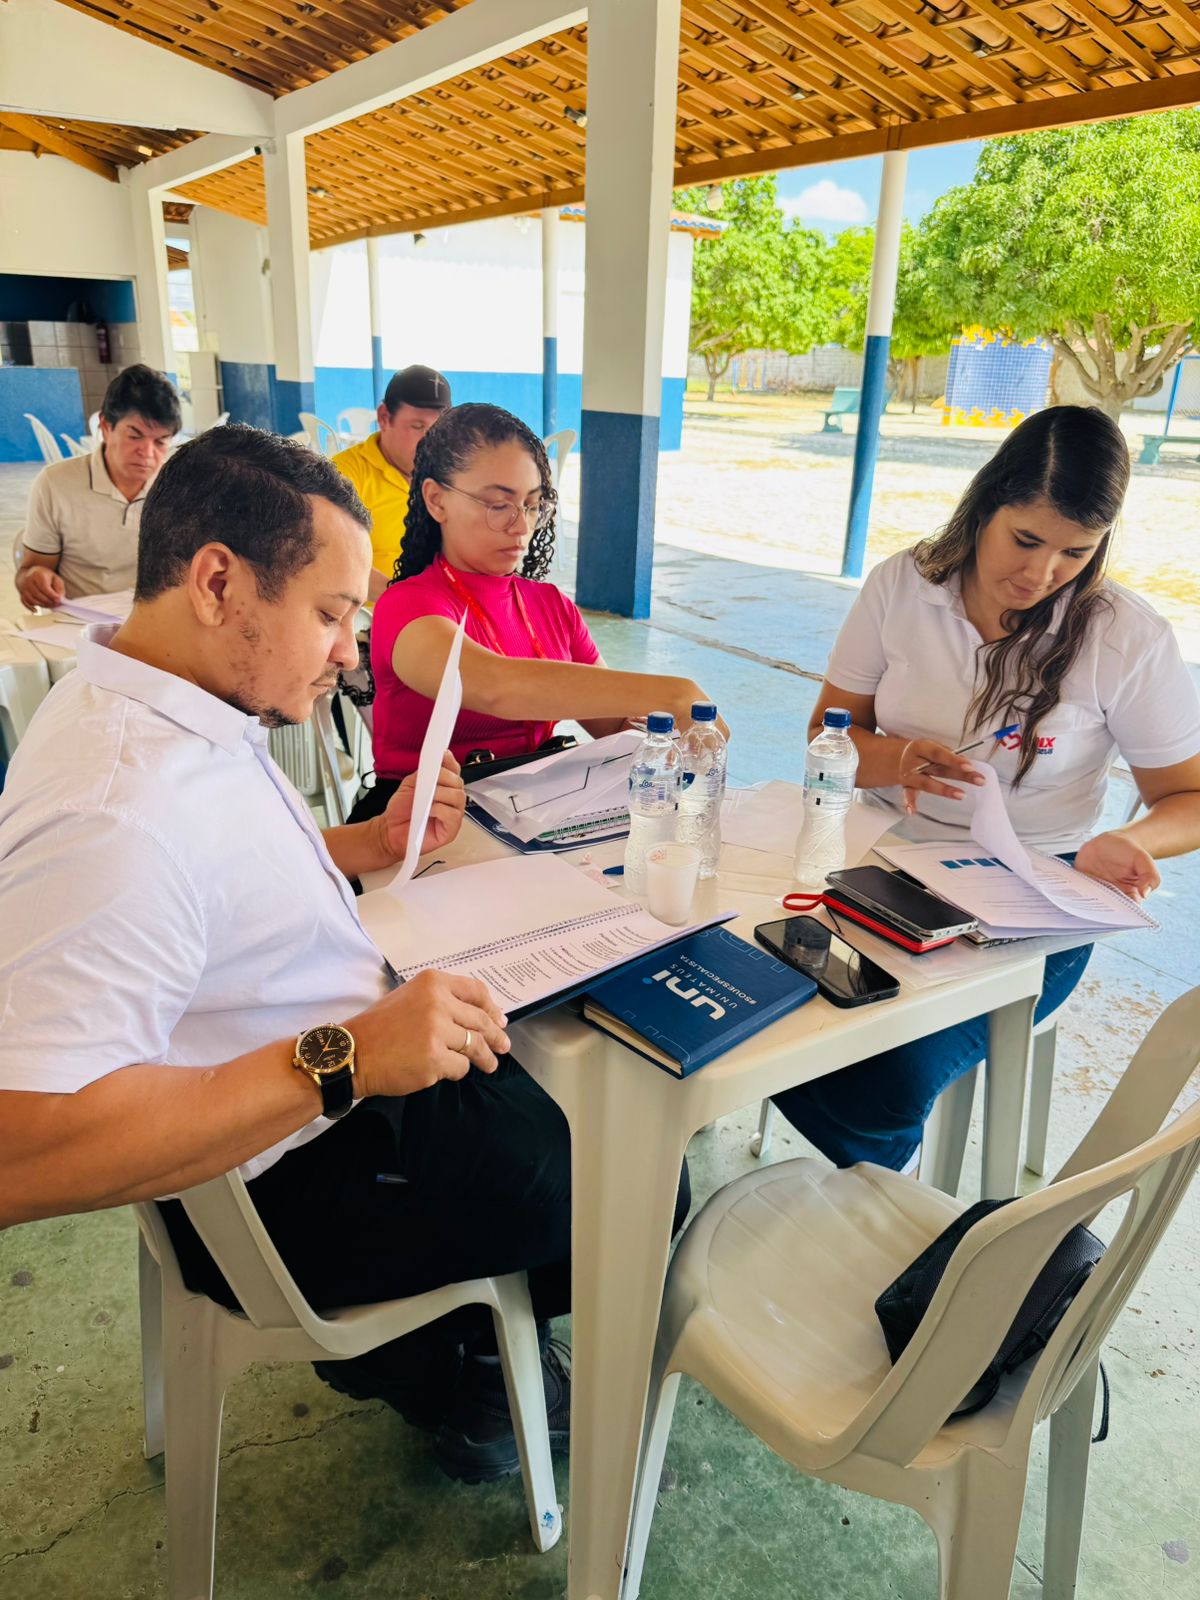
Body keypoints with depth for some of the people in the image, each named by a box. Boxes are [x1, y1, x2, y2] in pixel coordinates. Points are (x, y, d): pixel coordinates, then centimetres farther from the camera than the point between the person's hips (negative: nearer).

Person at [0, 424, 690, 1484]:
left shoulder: (183, 710, 0)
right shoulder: (112, 814, -34)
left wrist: (373, 845, 0)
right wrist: (342, 1061, -36)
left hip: (353, 1071, 10)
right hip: (297, 1186, -9)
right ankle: (445, 1371, 31)